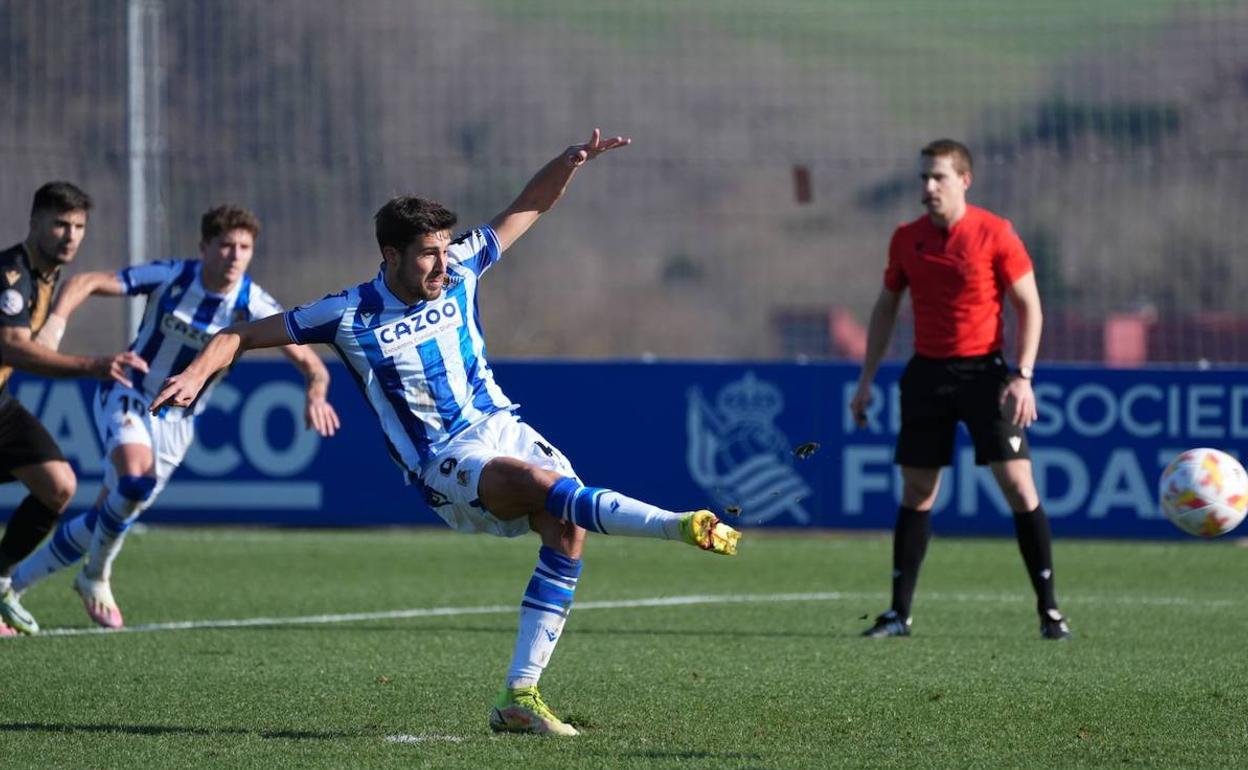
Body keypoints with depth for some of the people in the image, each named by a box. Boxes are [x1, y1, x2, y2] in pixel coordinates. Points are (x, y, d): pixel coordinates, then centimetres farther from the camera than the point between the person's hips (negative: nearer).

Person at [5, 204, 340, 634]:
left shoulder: (253, 305, -14)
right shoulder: (171, 276, -17)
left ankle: (14, 585, 21)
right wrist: (55, 322, -37)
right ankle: (96, 576, -6)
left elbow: (309, 362, -20)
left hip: (175, 421, 3)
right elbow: (86, 283, -18)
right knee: (135, 478, -31)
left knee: (109, 516, 4)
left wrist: (316, 391, -43)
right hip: (127, 396, -3)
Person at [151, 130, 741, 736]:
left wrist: (571, 162, -4)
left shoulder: (460, 271, 4)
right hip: (446, 463, -5)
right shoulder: (351, 316, -6)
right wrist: (197, 373, -15)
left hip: (500, 426, 5)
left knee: (566, 528, -19)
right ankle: (679, 526, -40)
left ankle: (518, 696, -17)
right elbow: (243, 335, 1)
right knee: (545, 484, -34)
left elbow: (528, 207, 13)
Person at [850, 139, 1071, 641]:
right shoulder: (906, 239, 5)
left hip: (982, 369, -4)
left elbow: (1029, 306, -5)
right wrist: (867, 379, 12)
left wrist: (1023, 377, -15)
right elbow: (886, 307, 16)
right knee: (916, 492, 5)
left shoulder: (994, 234, -7)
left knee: (1017, 483, -10)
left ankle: (1049, 609, -4)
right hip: (926, 372, 4)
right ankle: (899, 613, 10)